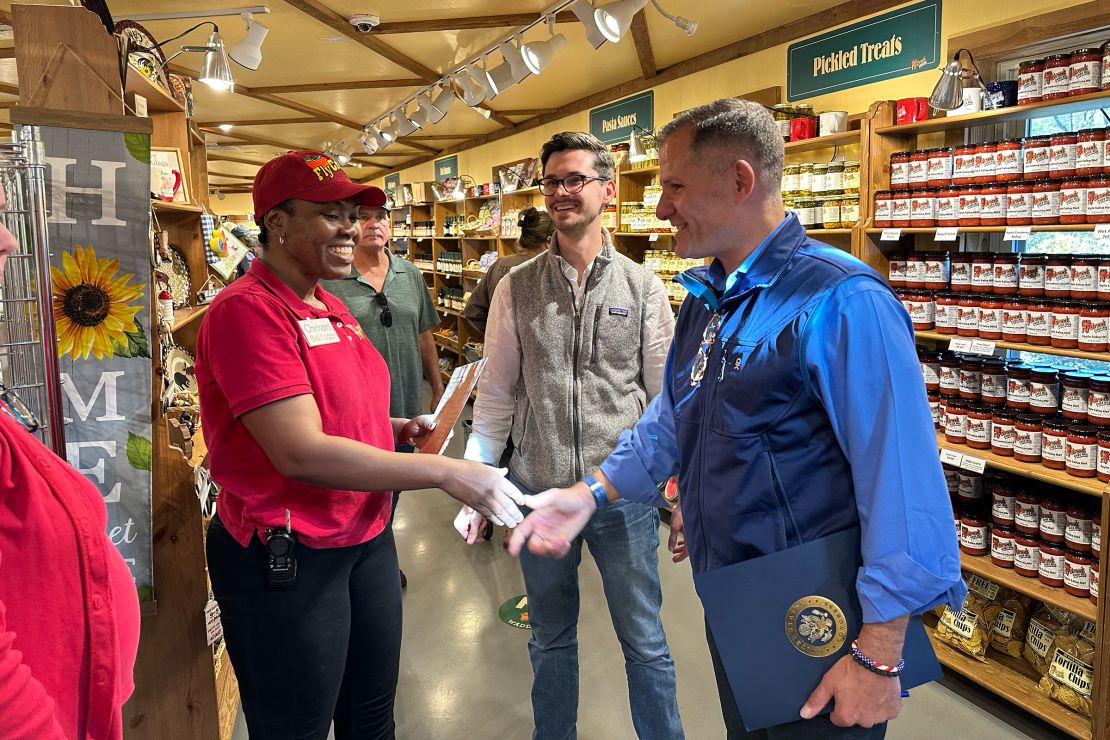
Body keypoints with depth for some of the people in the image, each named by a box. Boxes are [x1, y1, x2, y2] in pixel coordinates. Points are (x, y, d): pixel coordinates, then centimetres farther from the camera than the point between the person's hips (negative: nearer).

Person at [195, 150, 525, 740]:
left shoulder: (331, 308, 8)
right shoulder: (247, 309, -18)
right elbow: (301, 453, -27)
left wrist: (397, 428, 1)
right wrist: (444, 472, -25)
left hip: (367, 538, 8)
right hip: (287, 560, -8)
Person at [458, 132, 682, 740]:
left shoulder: (642, 287, -1)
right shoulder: (516, 288, 1)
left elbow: (666, 395, 1)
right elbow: (496, 393, 4)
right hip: (538, 490, 2)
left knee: (644, 642, 14)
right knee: (550, 640, 19)